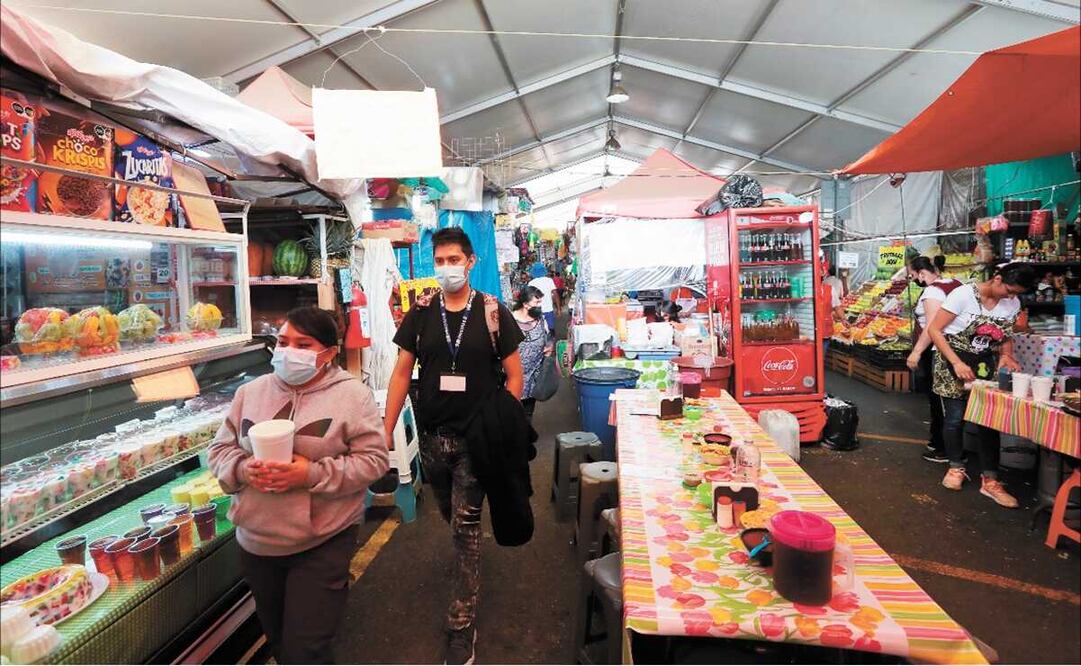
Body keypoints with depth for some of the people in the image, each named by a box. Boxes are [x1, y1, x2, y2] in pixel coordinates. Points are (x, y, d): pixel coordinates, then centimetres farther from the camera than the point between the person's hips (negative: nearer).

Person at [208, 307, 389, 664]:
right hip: (257, 541, 5)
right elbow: (221, 449, 8)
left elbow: (374, 458, -13)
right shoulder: (251, 392, 4)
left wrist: (312, 474, -24)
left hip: (322, 543, -5)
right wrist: (243, 469, -14)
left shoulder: (352, 395, -10)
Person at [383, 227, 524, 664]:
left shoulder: (493, 312, -6)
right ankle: (469, 564, 51)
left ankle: (461, 627, 12)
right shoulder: (420, 314, 1)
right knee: (453, 520, 21)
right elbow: (402, 373, 3)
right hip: (432, 438, 3)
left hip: (476, 439, -3)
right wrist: (385, 433, 0)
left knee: (465, 528, 0)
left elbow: (513, 375, -3)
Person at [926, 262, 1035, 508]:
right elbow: (934, 330, -16)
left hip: (985, 366, 4)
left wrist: (1006, 355, -8)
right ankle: (956, 467, 22)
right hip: (952, 363, -4)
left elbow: (1006, 337, 15)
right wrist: (957, 363, -23)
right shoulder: (964, 294, -17)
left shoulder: (1013, 304, 1)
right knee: (955, 417, 0)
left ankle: (990, 480, 6)